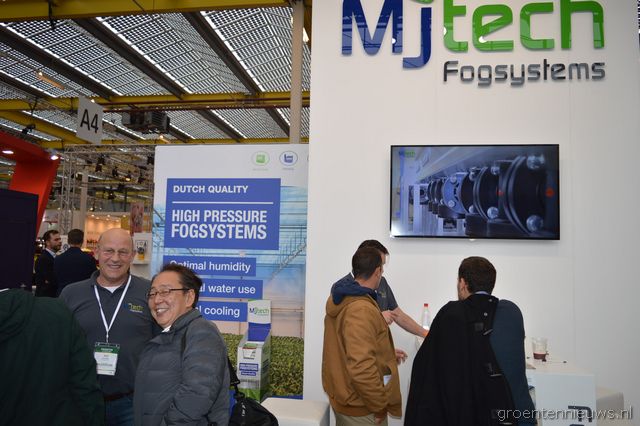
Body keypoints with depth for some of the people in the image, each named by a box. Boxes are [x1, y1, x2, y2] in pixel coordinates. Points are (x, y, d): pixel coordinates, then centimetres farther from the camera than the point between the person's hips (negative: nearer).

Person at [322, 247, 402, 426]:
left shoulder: (342, 297, 4)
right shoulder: (362, 309, -27)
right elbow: (361, 367, -33)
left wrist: (386, 353, 23)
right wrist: (379, 405, -21)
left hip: (343, 397, 9)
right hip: (360, 406, -9)